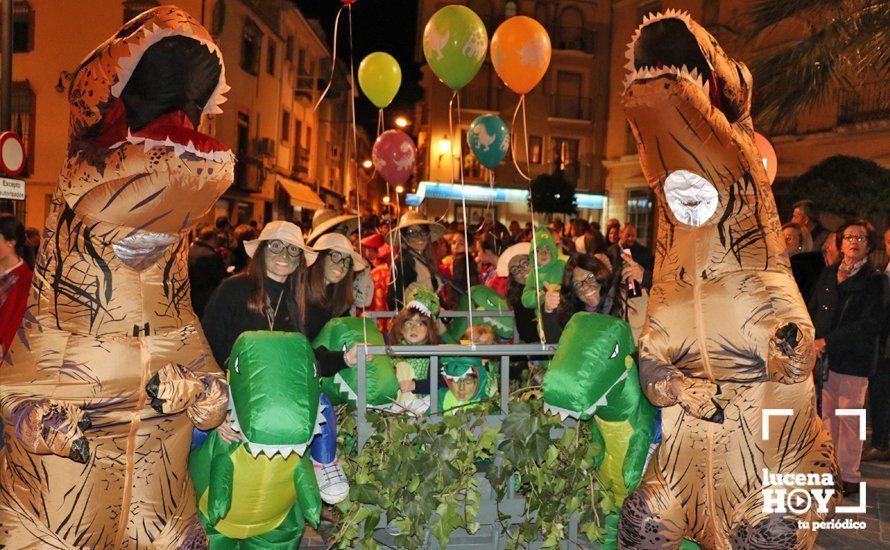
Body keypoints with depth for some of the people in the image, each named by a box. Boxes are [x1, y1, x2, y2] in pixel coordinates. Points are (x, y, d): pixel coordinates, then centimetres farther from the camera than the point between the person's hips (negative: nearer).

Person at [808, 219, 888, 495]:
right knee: (827, 414, 7)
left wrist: (827, 341, -15)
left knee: (849, 418, 2)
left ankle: (849, 476, 12)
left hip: (854, 359, -4)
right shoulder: (828, 274, 12)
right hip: (824, 357, 4)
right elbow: (813, 310, 14)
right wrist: (813, 342, -3)